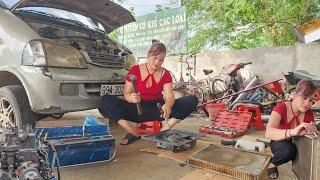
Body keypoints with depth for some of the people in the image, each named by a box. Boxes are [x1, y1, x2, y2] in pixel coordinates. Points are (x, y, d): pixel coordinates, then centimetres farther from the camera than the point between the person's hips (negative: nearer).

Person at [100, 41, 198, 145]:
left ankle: (164, 129, -26)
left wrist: (167, 106, -37)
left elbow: (170, 96, -12)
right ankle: (134, 133, -27)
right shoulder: (135, 70, -1)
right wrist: (131, 98, -31)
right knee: (106, 100, -25)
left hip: (157, 110, 1)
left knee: (192, 100, -19)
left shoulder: (165, 74, 1)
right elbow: (126, 94, -6)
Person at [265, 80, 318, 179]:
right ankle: (273, 162, -5)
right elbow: (269, 132, -41)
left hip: (296, 144, 5)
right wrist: (293, 132, -57)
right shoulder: (281, 107, -25)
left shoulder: (309, 114, -10)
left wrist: (312, 130, -28)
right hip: (279, 143, -5)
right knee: (288, 149, -36)